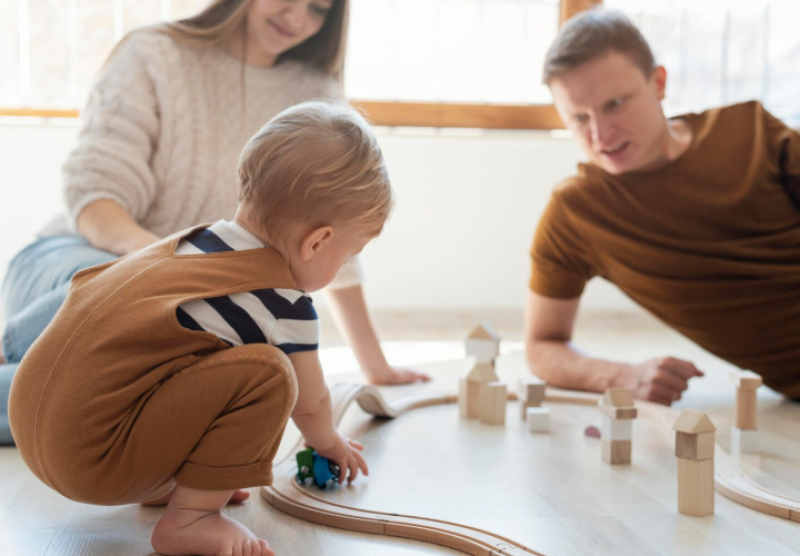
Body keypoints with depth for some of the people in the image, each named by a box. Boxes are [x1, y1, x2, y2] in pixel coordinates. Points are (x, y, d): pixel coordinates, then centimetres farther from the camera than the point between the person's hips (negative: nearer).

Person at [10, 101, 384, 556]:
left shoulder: (189, 242, 15)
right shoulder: (286, 304, -8)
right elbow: (310, 404, 10)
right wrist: (330, 444, 36)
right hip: (95, 463, -9)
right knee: (268, 373, -15)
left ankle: (164, 486, 18)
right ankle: (188, 519, -8)